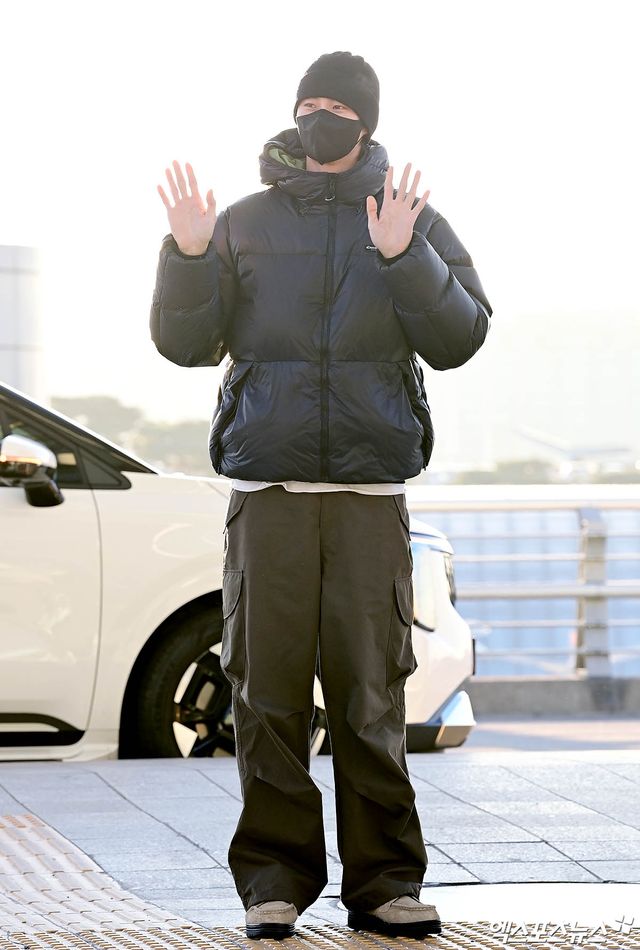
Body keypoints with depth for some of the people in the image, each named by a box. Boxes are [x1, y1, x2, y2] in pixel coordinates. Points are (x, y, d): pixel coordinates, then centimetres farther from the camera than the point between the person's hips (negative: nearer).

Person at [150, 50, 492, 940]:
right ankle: (275, 877, 3)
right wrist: (189, 254, -7)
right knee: (269, 684, -2)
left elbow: (459, 338, 0)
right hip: (267, 486, 1)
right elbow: (184, 342, 9)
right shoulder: (246, 223, 13)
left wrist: (404, 258, -14)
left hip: (370, 491, -1)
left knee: (372, 688, -3)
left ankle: (384, 879, 2)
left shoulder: (415, 220, 11)